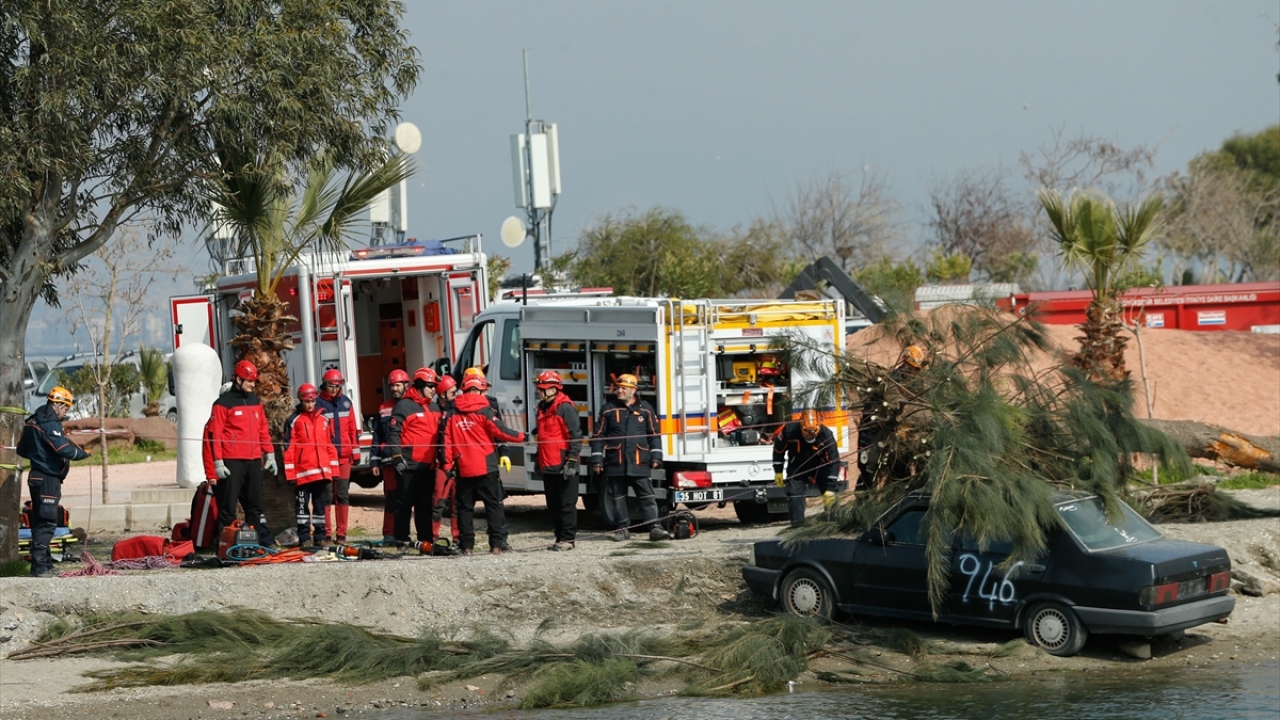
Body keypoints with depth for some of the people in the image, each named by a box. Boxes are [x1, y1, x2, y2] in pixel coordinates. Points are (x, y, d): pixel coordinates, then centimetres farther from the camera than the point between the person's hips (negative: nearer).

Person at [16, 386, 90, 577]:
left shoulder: (32, 421, 12)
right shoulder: (50, 424, -17)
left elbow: (22, 449, 18)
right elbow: (64, 449, -23)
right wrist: (83, 453, -8)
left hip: (37, 477, 10)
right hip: (48, 479, -10)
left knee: (40, 522, 15)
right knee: (46, 523, -9)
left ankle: (45, 563, 23)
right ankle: (39, 568, -11)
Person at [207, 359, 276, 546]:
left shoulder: (255, 402, 16)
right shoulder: (223, 403, -4)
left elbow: (263, 430, 20)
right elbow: (215, 434, -7)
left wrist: (269, 454, 14)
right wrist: (218, 462, -12)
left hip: (254, 461, 6)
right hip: (232, 462, -6)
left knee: (255, 503, 11)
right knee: (228, 505, -3)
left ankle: (264, 541, 13)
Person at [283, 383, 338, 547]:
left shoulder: (325, 419, 12)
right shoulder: (294, 421, 1)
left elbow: (331, 445, 14)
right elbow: (289, 448, -2)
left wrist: (334, 470, 9)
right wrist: (290, 473, -7)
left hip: (323, 471, 3)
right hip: (303, 472, -3)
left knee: (321, 505, 8)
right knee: (303, 505, 1)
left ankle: (321, 537, 15)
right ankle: (304, 538, 6)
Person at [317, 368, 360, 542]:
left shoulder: (346, 402, 12)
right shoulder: (318, 403, 0)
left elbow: (352, 429, 15)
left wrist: (356, 452, 12)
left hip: (344, 457, 3)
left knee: (343, 495, 4)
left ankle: (341, 534, 8)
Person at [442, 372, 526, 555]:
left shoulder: (452, 411, 4)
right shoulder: (483, 409, -7)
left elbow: (447, 438, 2)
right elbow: (498, 430, -7)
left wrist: (447, 464, 5)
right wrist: (521, 436, 6)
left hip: (463, 469, 3)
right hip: (485, 466, -3)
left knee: (465, 507, 9)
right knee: (494, 505, 3)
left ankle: (466, 545, 6)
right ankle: (497, 543, -2)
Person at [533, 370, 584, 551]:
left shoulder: (565, 407, -11)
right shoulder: (543, 408, 16)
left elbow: (576, 436, -15)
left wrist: (571, 461, -20)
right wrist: (539, 460, 24)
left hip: (563, 466, -9)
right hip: (548, 466, 9)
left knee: (567, 504, -3)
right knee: (553, 505, 11)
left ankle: (568, 538, 1)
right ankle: (560, 538, 18)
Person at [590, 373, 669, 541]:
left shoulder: (645, 409, 7)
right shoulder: (608, 410, 7)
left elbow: (654, 434, 10)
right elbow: (598, 436, 7)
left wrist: (656, 456, 4)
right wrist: (597, 460, 2)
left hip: (639, 463, -1)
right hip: (615, 463, 1)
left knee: (646, 496, -4)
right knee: (618, 497, 7)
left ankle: (654, 527, -6)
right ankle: (623, 529, 15)